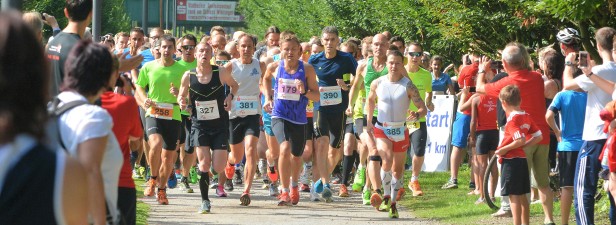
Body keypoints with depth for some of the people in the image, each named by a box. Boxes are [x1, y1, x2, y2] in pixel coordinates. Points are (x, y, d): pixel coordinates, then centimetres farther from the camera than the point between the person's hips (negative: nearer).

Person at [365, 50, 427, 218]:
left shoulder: (408, 86, -10)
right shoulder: (377, 83, -3)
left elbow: (423, 108, -10)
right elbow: (370, 99, 17)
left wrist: (417, 115, -32)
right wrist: (369, 121, 12)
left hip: (400, 131, 1)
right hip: (381, 129, 0)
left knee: (398, 169, 9)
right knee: (387, 160, -24)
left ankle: (393, 203, 26)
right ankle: (386, 196, -7)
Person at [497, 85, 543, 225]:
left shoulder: (513, 119, -17)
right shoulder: (526, 117, 8)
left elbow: (520, 140, -27)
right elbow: (538, 136, 9)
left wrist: (503, 149, -17)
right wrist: (523, 145, 10)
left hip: (510, 161, -9)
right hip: (522, 159, 9)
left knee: (514, 196, -5)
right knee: (522, 196, 15)